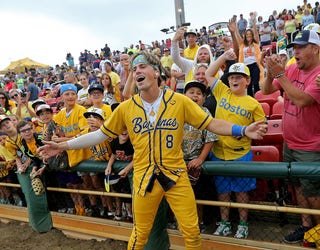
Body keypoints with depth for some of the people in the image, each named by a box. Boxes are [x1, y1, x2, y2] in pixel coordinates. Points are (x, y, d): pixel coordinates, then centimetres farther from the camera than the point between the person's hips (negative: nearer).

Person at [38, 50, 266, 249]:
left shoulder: (179, 101, -7)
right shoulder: (125, 108, -3)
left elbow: (212, 124, -5)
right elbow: (100, 134, 4)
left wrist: (242, 130, -19)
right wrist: (63, 146, 0)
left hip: (176, 176, 0)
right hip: (144, 178, 1)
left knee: (192, 231, 10)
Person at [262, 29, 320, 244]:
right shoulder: (292, 69, 1)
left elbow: (301, 99, -31)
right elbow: (266, 91, 0)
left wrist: (280, 74, -28)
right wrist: (271, 73, -19)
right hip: (289, 143, 7)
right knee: (299, 187, 18)